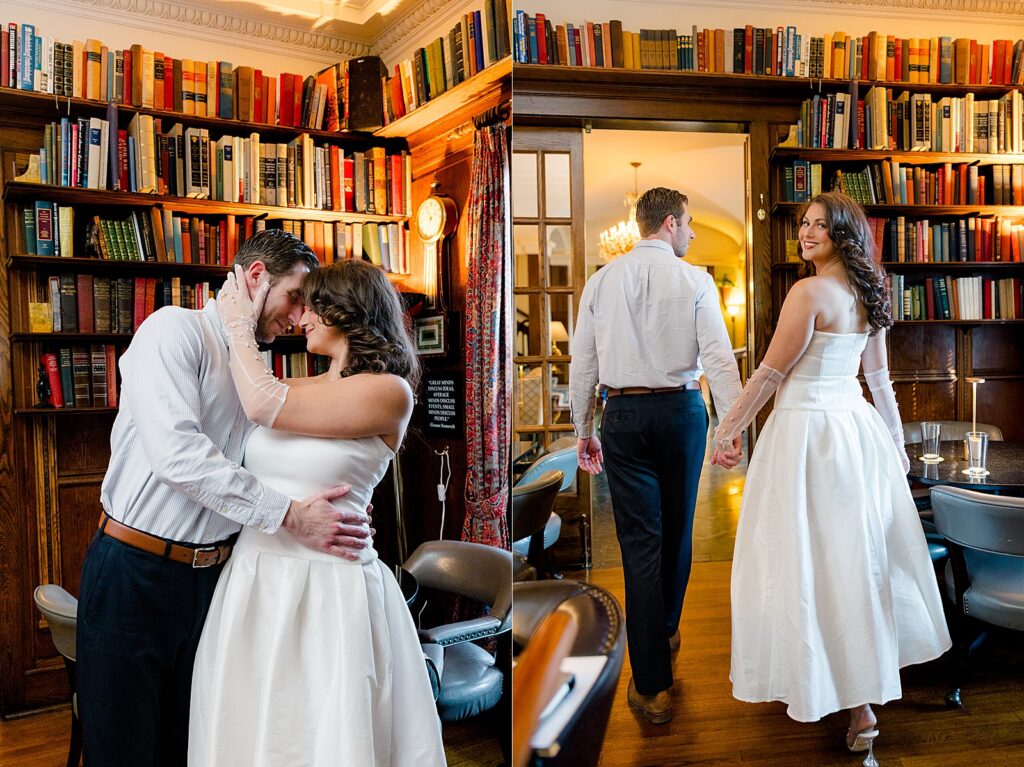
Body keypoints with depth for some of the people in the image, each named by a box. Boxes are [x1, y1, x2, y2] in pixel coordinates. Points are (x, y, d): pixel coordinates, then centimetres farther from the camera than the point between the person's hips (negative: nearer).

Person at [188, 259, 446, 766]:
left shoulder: (388, 391, -11)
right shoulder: (299, 388, 10)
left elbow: (265, 406, -16)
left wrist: (240, 326, -2)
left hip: (327, 590, -6)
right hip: (253, 577, 7)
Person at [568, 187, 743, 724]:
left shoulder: (602, 281, 3)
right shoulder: (694, 280, -3)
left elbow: (582, 363, 3)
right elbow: (718, 355, -11)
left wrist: (583, 431, 10)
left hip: (623, 414, 1)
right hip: (681, 409, 0)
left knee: (640, 542, 1)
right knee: (677, 530, 18)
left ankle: (651, 684, 3)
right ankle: (667, 630, 41)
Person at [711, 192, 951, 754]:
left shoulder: (810, 292, -16)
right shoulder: (868, 294, 9)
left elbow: (770, 374, -14)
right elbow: (880, 379, 15)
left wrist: (727, 428, -4)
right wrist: (895, 442, 24)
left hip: (808, 430, -9)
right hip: (859, 426, 9)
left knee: (813, 561, 1)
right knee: (860, 555, 19)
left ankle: (858, 704, 10)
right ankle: (868, 685, 38)